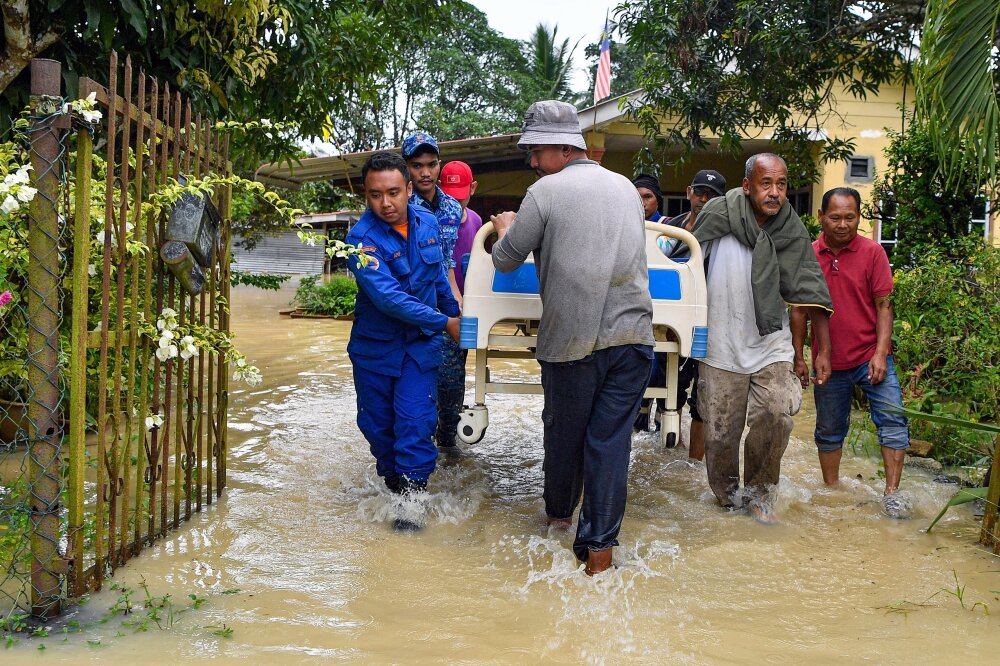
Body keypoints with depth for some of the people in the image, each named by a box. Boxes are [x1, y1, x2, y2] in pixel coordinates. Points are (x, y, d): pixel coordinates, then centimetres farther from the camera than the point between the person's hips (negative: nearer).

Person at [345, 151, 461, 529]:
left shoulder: (427, 223, -3)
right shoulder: (362, 238, -20)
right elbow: (389, 297, -28)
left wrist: (454, 312, 22)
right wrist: (444, 323, -26)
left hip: (420, 344, 2)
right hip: (375, 345, -2)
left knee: (415, 422, -8)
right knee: (376, 422, 10)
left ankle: (411, 496, 1)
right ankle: (391, 480, 33)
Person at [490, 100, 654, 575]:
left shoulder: (546, 191, -5)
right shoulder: (626, 187, 12)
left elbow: (505, 260, 2)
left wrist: (506, 229, 23)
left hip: (572, 339, -4)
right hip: (632, 335, 4)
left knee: (564, 432, 16)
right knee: (611, 437, 4)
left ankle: (558, 514, 36)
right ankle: (600, 545, 3)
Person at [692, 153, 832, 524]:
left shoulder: (792, 232, -1)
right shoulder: (718, 215, -9)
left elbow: (811, 293, 2)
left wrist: (823, 349, 2)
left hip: (771, 344, 1)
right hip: (721, 345, -1)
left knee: (776, 415, -15)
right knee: (720, 432, 6)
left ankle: (759, 493, 9)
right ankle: (726, 497, 32)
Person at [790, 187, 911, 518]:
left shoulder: (872, 252, -6)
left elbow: (884, 306, -6)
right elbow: (799, 309, 5)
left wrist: (880, 354, -14)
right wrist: (798, 357, 4)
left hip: (870, 357, -2)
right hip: (829, 361, 2)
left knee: (893, 420, -9)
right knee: (829, 430, 14)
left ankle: (892, 493, -2)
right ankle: (831, 490, 29)